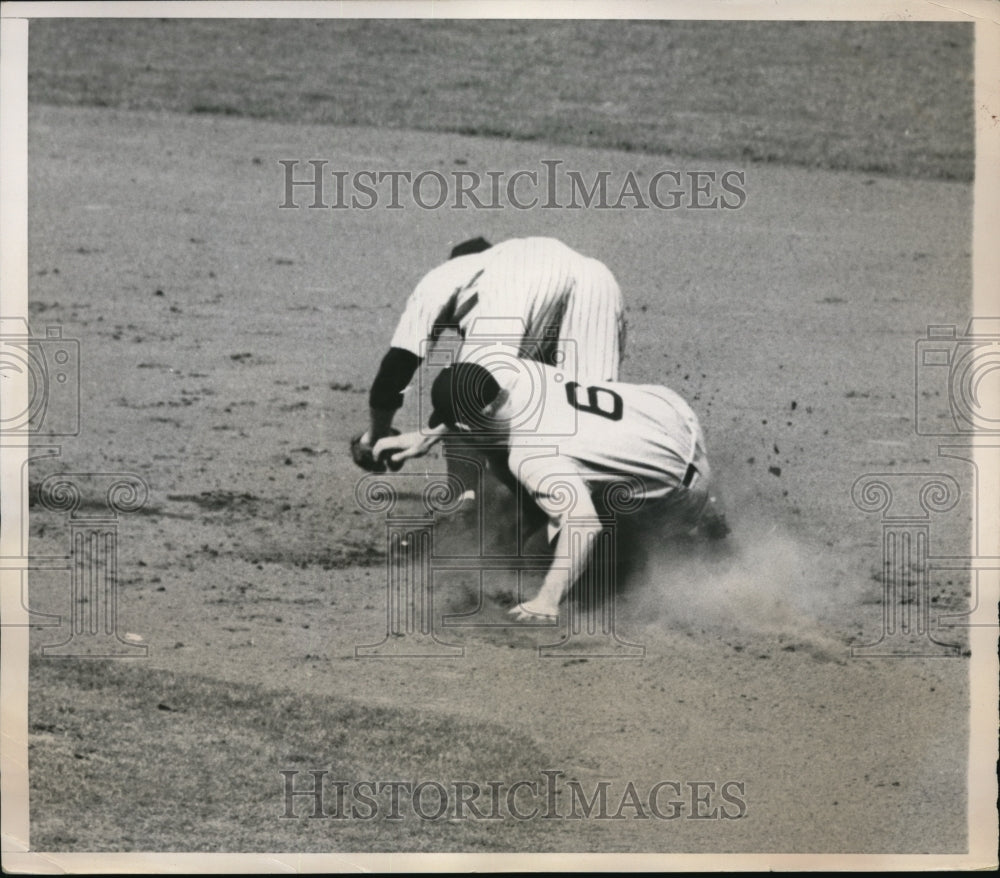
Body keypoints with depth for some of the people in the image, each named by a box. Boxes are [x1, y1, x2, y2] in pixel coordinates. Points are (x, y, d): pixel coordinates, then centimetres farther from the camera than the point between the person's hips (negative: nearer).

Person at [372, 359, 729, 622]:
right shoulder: (519, 375, -17)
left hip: (682, 481, -7)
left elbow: (582, 523, -47)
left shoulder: (532, 457, -38)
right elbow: (478, 400, 8)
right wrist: (426, 437, 5)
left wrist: (547, 600, -48)